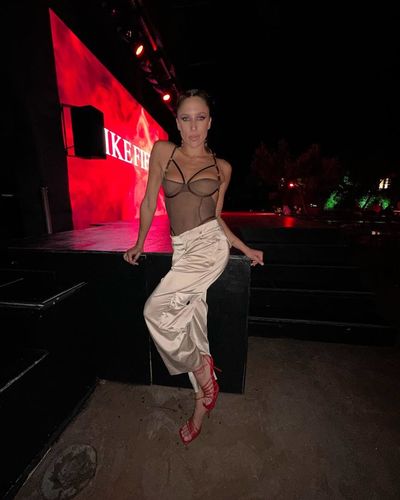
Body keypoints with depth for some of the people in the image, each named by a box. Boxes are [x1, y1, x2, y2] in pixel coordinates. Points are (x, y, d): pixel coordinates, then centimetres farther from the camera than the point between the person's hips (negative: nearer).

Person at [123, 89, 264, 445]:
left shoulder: (222, 167, 7)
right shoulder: (162, 151, 8)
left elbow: (216, 217, 12)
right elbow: (149, 203, 10)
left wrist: (246, 249, 10)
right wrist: (139, 245, 15)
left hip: (210, 246, -3)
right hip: (182, 251, 3)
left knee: (157, 310, -18)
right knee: (192, 320, 3)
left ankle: (205, 383, 8)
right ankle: (204, 399, 29)